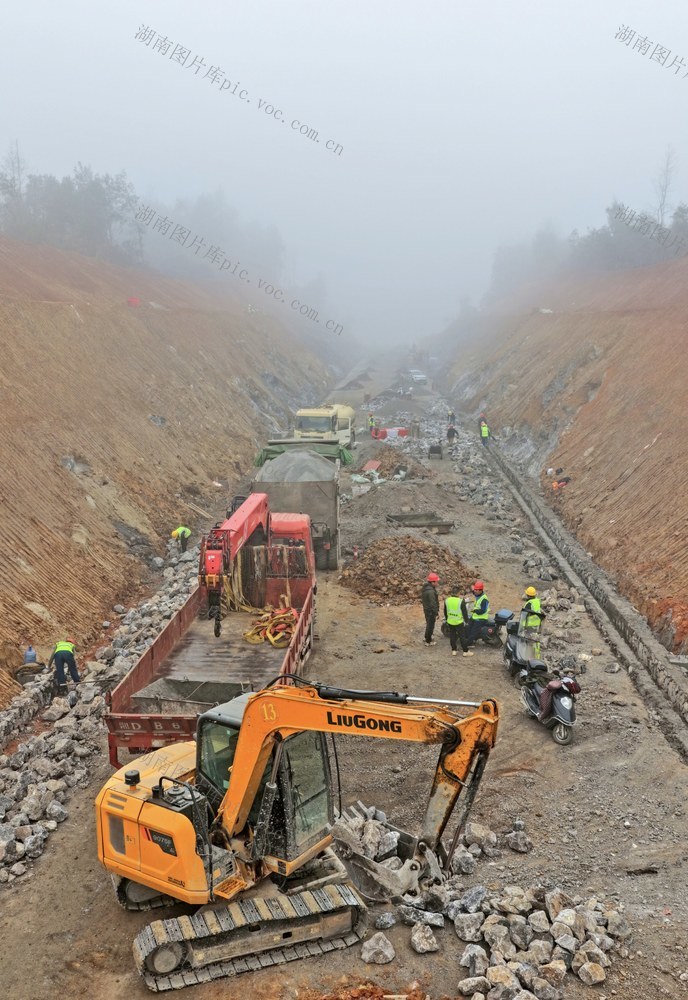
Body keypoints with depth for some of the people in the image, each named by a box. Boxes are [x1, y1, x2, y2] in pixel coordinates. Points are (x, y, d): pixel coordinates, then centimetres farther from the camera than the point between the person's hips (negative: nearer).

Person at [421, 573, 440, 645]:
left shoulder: (425, 587, 1)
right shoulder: (431, 591, -31)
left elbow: (422, 598, 13)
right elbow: (433, 604, -27)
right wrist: (436, 613, -17)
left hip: (426, 609, 9)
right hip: (431, 611, -9)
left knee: (429, 624, 26)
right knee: (430, 626, 6)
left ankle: (427, 637, 43)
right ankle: (428, 641, 18)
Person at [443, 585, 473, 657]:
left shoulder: (447, 600, -2)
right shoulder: (461, 601, -17)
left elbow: (445, 612, 10)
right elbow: (464, 612, -10)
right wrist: (466, 620, 4)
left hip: (450, 622, 4)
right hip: (459, 622, -4)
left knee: (452, 636, 15)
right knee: (462, 636, 6)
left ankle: (454, 650, 22)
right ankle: (465, 651, 13)